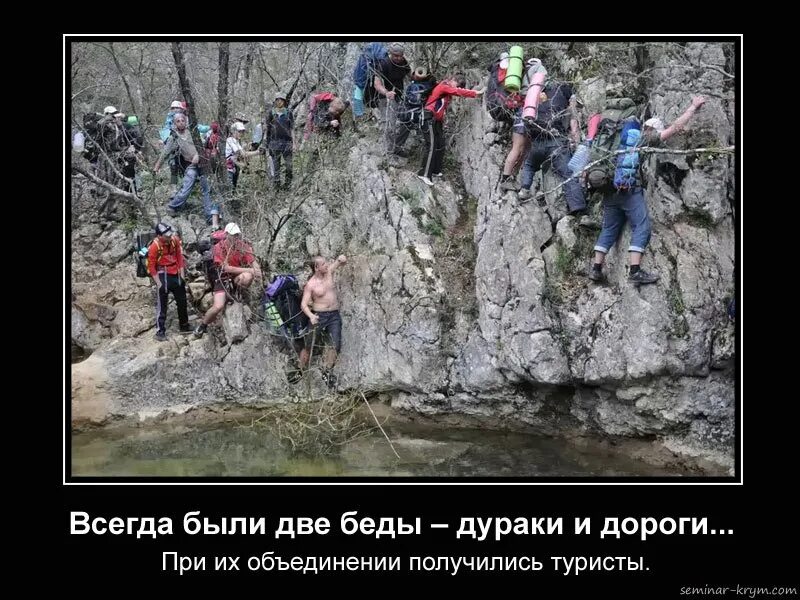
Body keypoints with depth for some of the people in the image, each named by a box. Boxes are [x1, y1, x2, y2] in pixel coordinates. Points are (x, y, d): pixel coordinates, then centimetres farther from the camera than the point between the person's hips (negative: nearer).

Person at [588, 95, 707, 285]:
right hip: (629, 188, -7)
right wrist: (693, 107, 16)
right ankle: (635, 271, -15)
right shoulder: (645, 138, 6)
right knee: (641, 227, -5)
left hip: (609, 189, 7)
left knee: (609, 229, 12)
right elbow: (675, 127, 7)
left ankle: (596, 268, 6)